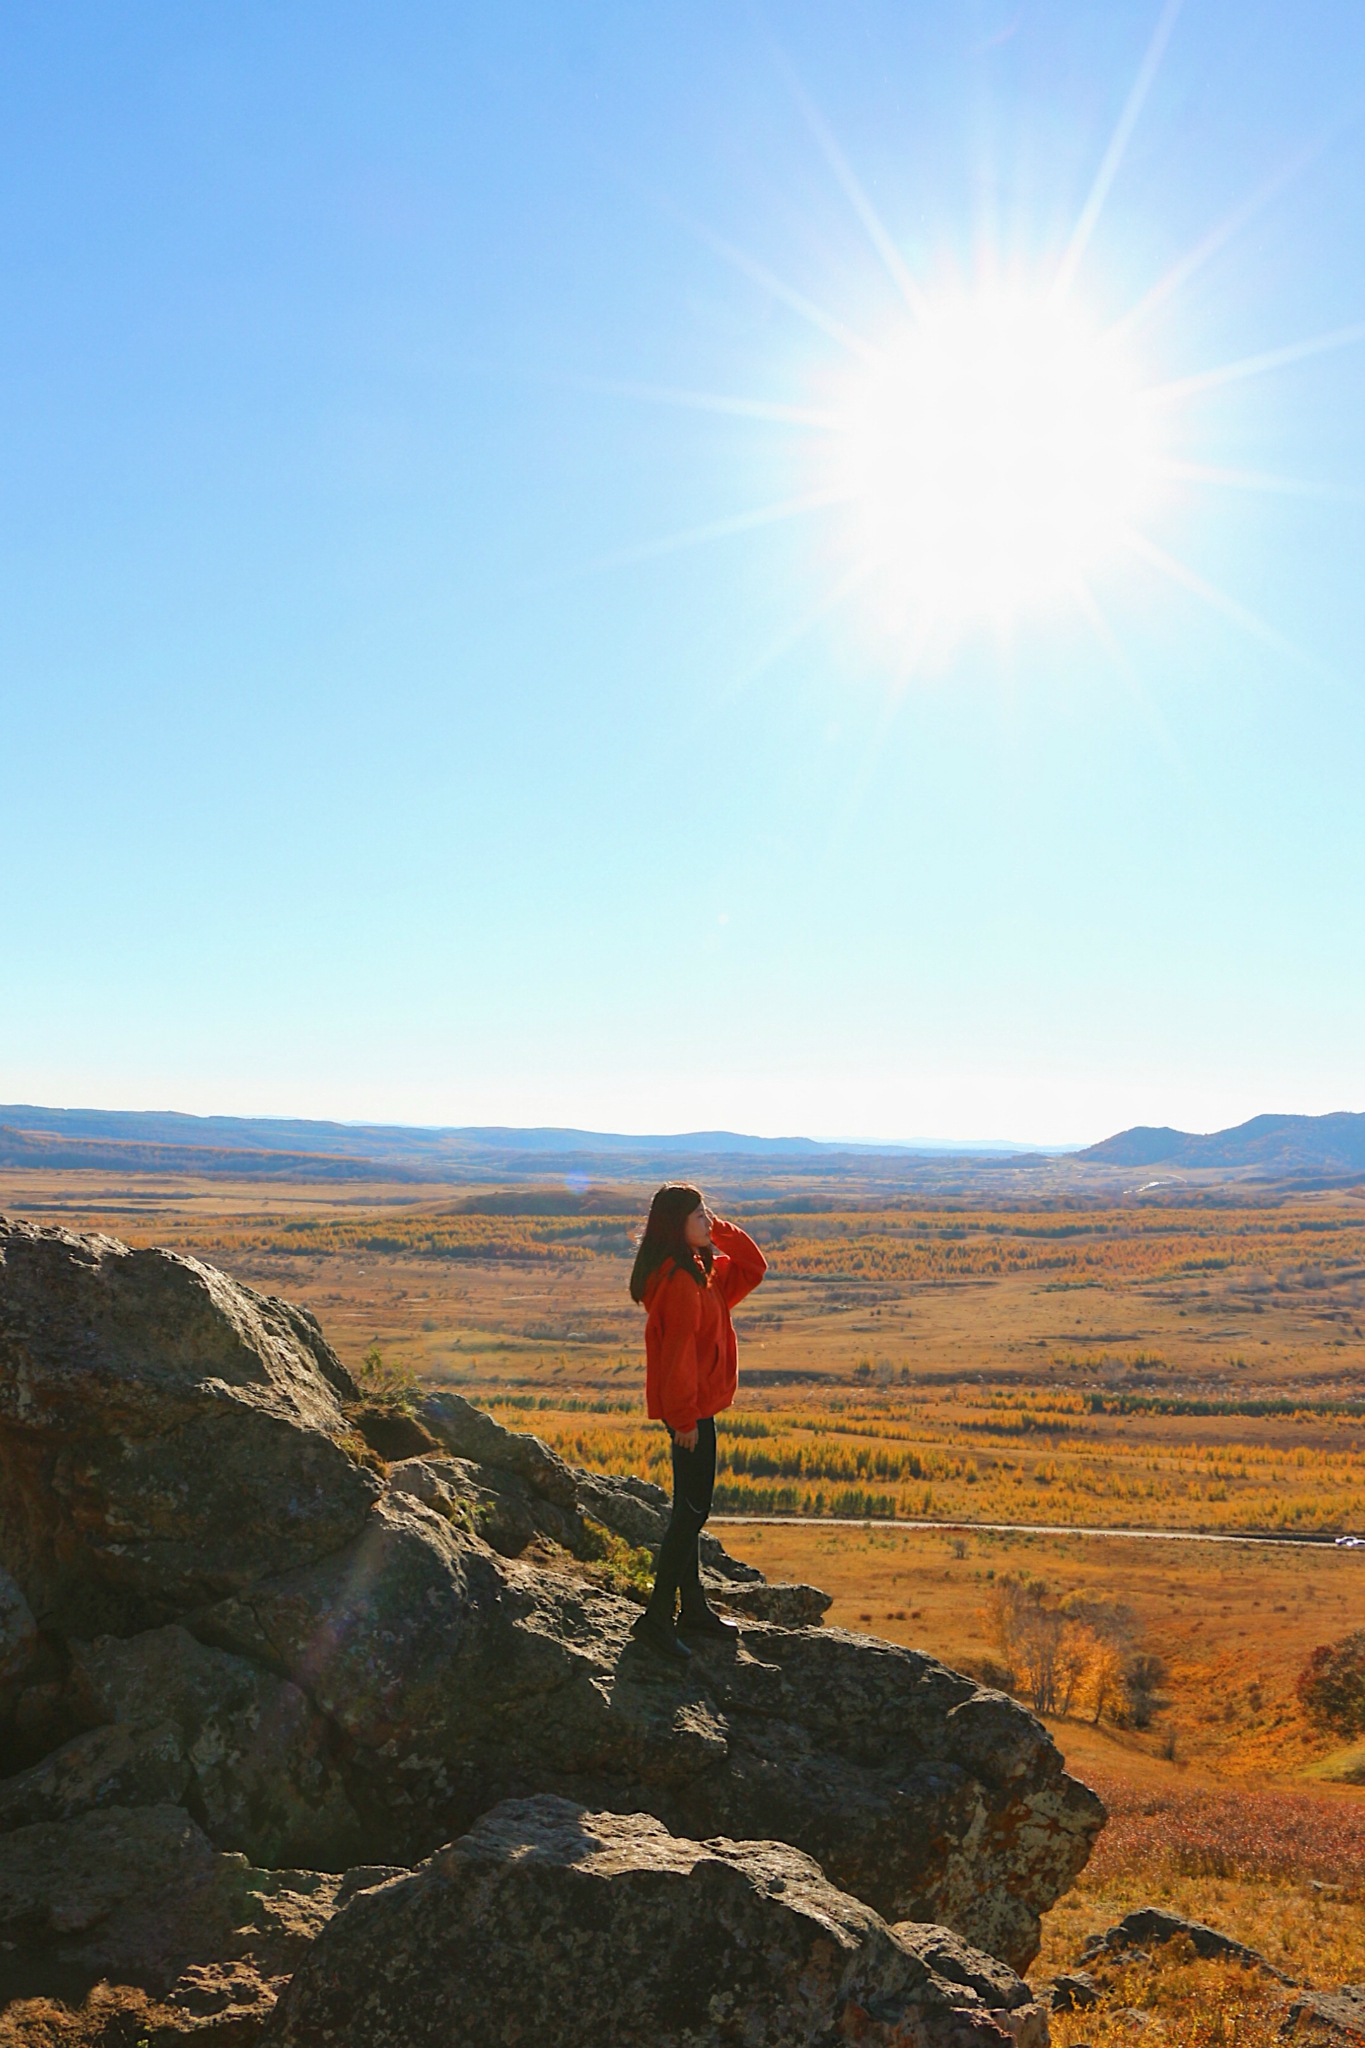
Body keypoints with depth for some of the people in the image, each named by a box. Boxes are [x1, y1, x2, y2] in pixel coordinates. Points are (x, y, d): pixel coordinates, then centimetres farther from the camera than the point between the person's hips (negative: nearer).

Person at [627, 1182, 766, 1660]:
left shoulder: (699, 1271, 10)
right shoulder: (679, 1280, -21)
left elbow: (753, 1267, 17)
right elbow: (678, 1353, -22)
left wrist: (721, 1230, 4)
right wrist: (685, 1418, -20)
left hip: (694, 1405, 10)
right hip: (689, 1408, -10)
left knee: (690, 1508, 17)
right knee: (692, 1509, -5)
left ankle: (693, 1607, 27)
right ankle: (657, 1617, 1)